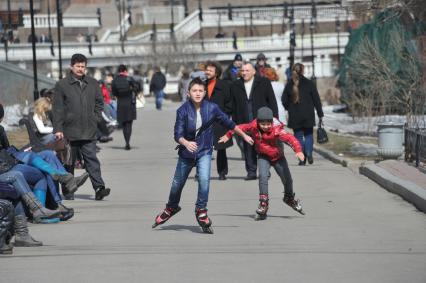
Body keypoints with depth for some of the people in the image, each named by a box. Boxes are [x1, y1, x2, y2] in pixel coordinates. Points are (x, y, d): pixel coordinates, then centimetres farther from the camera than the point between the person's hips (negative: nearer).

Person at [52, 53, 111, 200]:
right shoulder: (62, 85, 0)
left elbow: (99, 103, 20)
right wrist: (58, 129, -8)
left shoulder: (93, 84, 11)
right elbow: (57, 109, -2)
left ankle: (99, 188, -14)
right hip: (70, 132, -2)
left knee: (92, 160, -7)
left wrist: (96, 119, 7)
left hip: (89, 132, 2)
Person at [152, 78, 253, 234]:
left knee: (204, 179, -23)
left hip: (204, 152, 0)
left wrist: (244, 135, 13)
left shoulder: (212, 108, -10)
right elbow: (178, 134, -20)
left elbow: (228, 122, 4)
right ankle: (171, 208, 42)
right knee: (177, 184, 14)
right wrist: (186, 143, -41)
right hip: (186, 152, 0)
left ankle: (201, 210, -5)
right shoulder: (183, 110, -16)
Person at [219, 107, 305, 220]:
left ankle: (289, 198, 41)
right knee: (263, 176, -25)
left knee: (287, 179, 10)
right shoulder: (253, 127, -19)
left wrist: (298, 150, -58)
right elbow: (241, 128, -1)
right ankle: (263, 204, -19)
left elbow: (290, 138, -42)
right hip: (263, 157, 1)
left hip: (278, 156, -1)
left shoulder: (276, 130, -31)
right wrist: (228, 135, 11)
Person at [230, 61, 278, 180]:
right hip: (245, 123, 2)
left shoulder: (264, 82, 4)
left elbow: (272, 101, 3)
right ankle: (251, 171, 6)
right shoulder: (235, 86, 9)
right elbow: (233, 106, 11)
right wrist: (235, 122, 5)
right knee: (248, 148, 1)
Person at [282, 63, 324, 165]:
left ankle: (302, 158, 3)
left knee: (299, 136, 8)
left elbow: (284, 101, 2)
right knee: (308, 134, 14)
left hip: (294, 117, 1)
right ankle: (309, 153, -6)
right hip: (308, 116, -1)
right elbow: (316, 100, -3)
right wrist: (320, 114, 3)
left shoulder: (289, 85, -2)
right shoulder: (309, 84, -5)